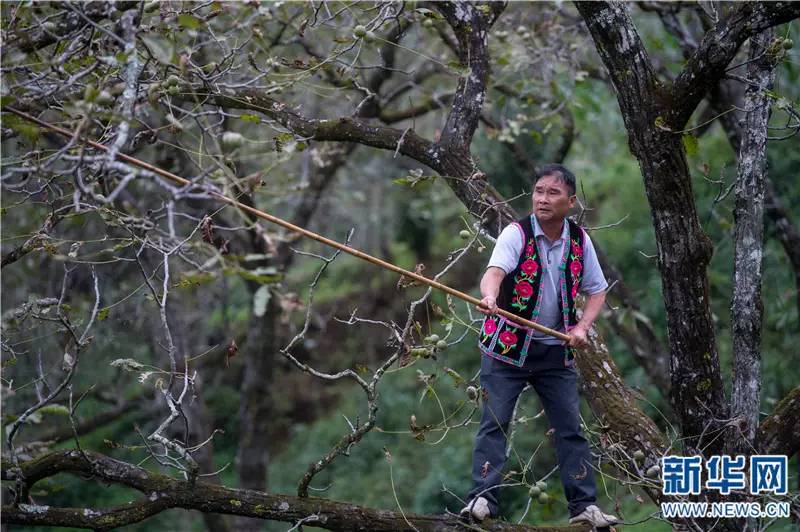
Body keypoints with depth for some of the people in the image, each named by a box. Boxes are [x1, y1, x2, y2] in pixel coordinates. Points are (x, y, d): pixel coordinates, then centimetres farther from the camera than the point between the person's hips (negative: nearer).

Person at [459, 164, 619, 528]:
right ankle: (482, 498, -6)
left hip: (556, 349, 3)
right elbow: (495, 269, -33)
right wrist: (489, 296, -55)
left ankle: (584, 505, 8)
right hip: (506, 345, -3)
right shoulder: (516, 234, -13)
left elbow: (597, 291, 11)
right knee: (494, 422, -7)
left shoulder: (580, 241, 0)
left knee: (570, 427, 4)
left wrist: (582, 327, -7)